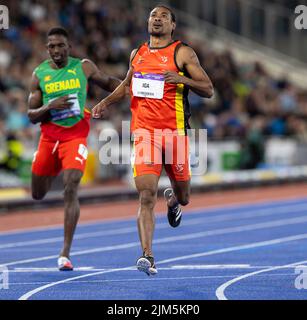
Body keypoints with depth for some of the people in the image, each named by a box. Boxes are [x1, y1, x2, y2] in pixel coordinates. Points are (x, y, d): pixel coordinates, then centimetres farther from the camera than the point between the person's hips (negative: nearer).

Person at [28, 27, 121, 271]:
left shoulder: (84, 67, 0)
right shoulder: (39, 74, 2)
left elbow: (107, 82, 17)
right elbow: (32, 116, 4)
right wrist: (49, 107, -17)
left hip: (76, 136, -2)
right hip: (49, 136, 3)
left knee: (71, 190, -18)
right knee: (38, 195, 12)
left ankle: (66, 253, -18)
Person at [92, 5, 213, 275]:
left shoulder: (183, 53, 0)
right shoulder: (137, 54, 12)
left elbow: (208, 90, -3)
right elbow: (127, 84, 30)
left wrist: (183, 79, -20)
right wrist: (106, 103, 15)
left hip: (175, 132, -2)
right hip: (144, 133, 2)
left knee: (183, 197, 12)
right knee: (147, 197, -12)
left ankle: (173, 199, 50)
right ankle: (148, 256, -16)